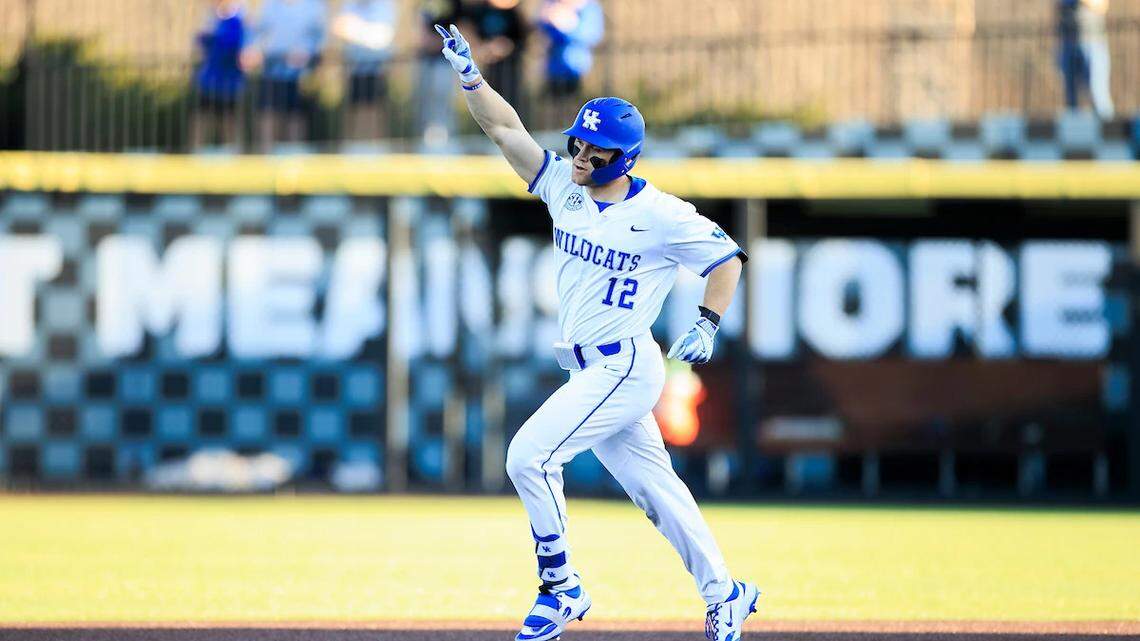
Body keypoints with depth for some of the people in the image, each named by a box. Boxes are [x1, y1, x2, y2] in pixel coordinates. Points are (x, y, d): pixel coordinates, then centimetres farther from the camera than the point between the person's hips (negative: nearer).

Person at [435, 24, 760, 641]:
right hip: (588, 371, 7)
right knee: (653, 486, 12)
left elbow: (727, 258, -2)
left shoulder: (662, 215, -12)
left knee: (529, 455, -17)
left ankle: (561, 589, -8)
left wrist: (707, 326, -10)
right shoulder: (565, 186, 4)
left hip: (624, 368, -7)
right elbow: (505, 128, 0)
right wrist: (469, 74, -12)